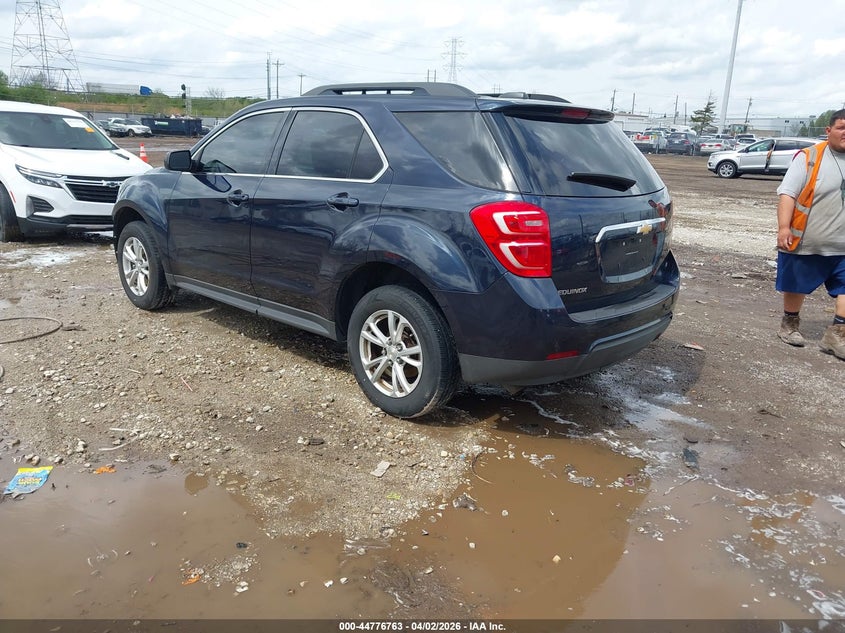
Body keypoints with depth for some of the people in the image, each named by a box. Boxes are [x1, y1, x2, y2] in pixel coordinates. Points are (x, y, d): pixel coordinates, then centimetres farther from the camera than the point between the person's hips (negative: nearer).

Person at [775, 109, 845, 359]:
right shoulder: (809, 157, -7)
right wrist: (784, 227, -22)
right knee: (796, 287, 11)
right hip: (804, 242, -4)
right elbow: (788, 193, -13)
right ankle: (790, 324, 31)